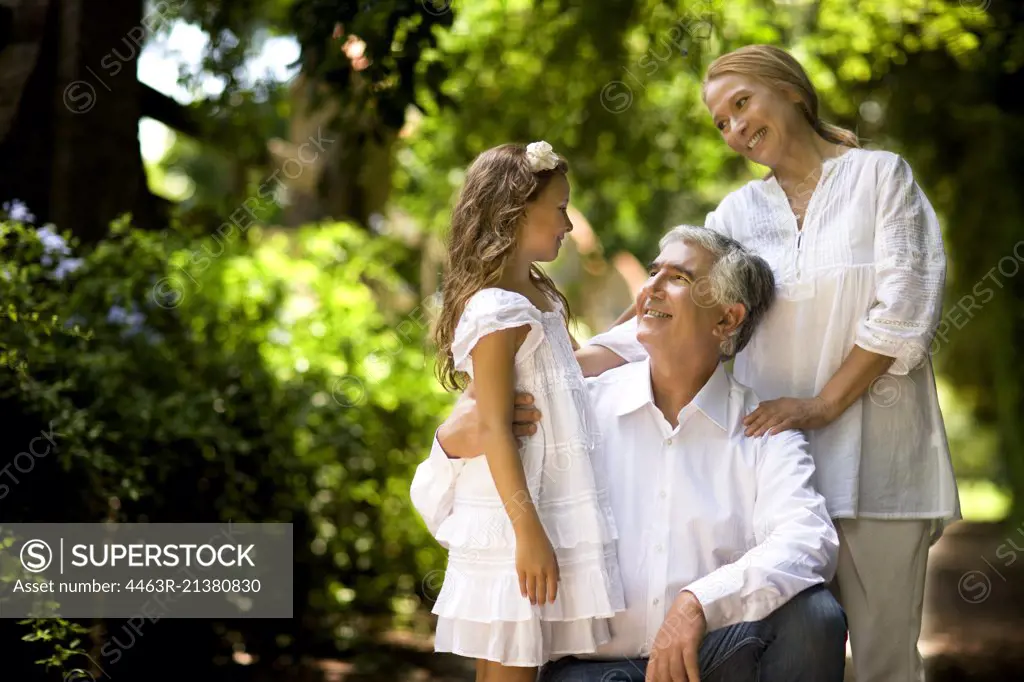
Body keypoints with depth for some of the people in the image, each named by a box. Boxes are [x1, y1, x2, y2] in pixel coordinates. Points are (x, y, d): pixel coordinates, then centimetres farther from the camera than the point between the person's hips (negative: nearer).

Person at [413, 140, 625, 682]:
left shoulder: (542, 298, 14)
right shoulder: (495, 310, -14)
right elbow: (494, 429, -18)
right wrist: (527, 532, -22)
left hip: (556, 508, 9)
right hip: (514, 516, -9)